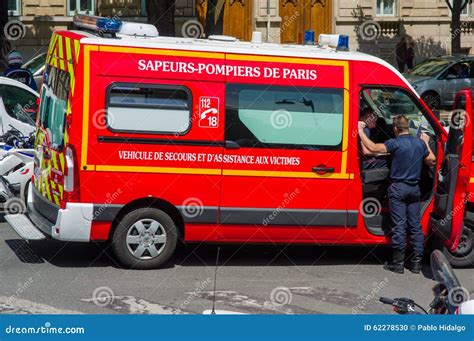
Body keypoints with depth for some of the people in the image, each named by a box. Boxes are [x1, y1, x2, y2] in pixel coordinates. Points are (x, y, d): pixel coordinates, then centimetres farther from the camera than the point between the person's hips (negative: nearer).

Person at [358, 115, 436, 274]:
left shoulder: (395, 143, -13)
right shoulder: (420, 143, 5)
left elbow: (372, 147, -23)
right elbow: (432, 161, 17)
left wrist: (360, 131, -13)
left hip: (398, 188, -5)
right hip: (414, 188, 5)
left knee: (399, 226, -2)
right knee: (415, 225, 9)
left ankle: (398, 263, 2)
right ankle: (417, 262, 11)